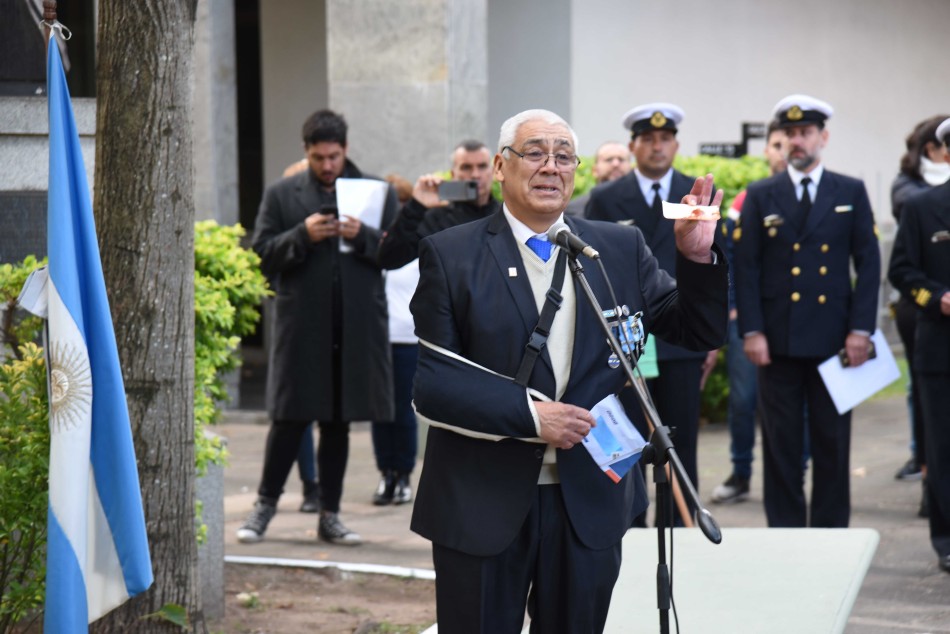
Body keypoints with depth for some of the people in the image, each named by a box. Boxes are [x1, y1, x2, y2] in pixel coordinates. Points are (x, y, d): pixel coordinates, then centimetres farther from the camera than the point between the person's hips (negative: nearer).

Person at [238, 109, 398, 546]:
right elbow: (261, 254, 1)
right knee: (289, 419, -1)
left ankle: (330, 515, 15)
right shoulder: (282, 195, 7)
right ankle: (265, 505, 13)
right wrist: (302, 236, -14)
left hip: (356, 328, 2)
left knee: (338, 423, 8)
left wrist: (362, 237, -12)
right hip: (300, 326, -2)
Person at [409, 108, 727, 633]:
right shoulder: (450, 255, -4)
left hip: (590, 504, 3)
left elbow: (701, 333, 6)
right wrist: (528, 413, -20)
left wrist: (698, 256, -11)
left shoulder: (621, 249, 6)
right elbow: (432, 382, -9)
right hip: (482, 505, -3)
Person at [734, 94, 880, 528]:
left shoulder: (851, 193, 6)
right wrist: (751, 331, -6)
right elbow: (746, 268, 3)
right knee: (781, 443, 3)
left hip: (833, 340, 0)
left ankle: (831, 536, 11)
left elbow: (868, 264, 4)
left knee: (832, 442, 4)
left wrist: (861, 329, -5)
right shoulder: (760, 196, 6)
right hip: (778, 340, 0)